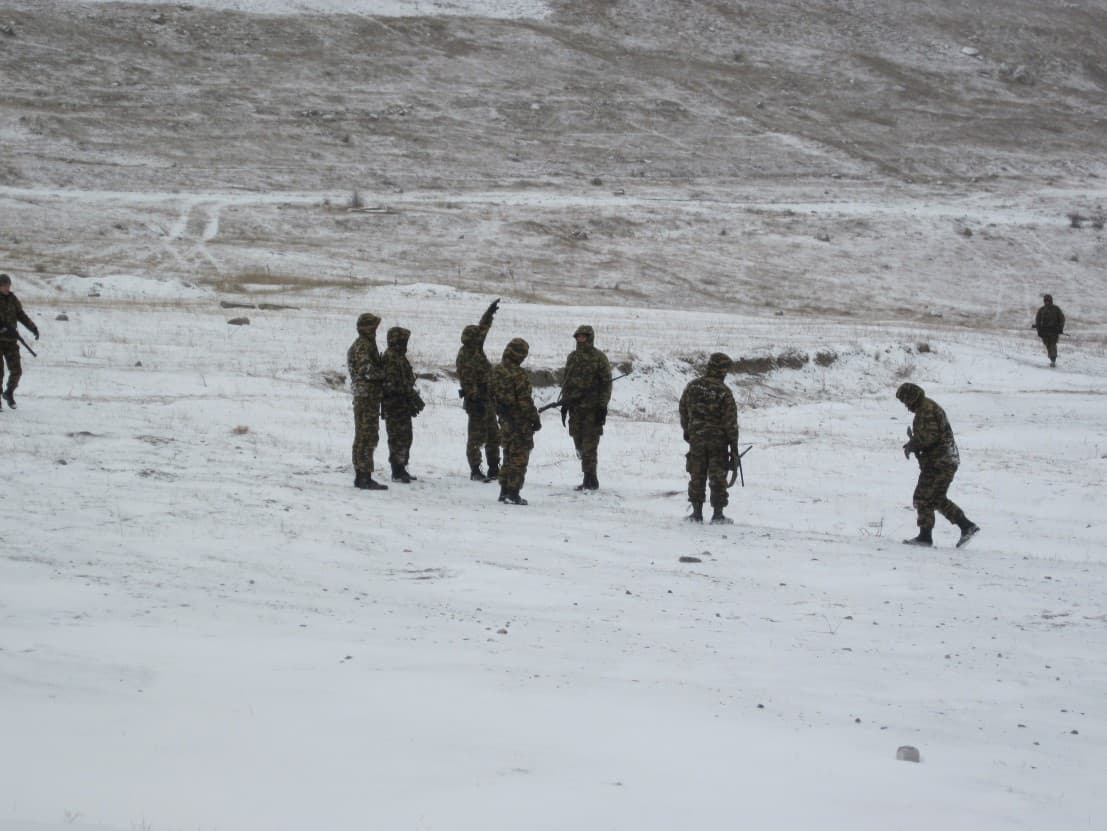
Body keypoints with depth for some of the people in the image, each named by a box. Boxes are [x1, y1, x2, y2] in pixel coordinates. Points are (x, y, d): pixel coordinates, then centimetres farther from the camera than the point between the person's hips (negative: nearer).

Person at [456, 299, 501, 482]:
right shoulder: (465, 355, -16)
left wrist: (490, 313, 25)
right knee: (476, 437, -5)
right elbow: (467, 382, -22)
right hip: (477, 401, -10)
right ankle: (475, 471, -2)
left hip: (487, 400, 10)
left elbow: (483, 328, 26)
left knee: (493, 436, 12)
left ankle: (494, 470, 18)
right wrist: (476, 400, -25)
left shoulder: (476, 349, 10)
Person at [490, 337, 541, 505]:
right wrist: (535, 419, -11)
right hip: (520, 421, -8)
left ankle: (504, 491, 22)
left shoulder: (496, 370, 5)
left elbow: (493, 396, 14)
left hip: (505, 421, 8)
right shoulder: (518, 374, -21)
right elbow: (525, 401, -20)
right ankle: (513, 494, -1)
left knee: (508, 456, 18)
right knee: (519, 458, -1)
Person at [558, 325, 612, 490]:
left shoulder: (599, 358, -3)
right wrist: (564, 402, 16)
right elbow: (566, 381, 21)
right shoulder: (572, 357, 14)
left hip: (592, 408, -6)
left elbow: (606, 383, -6)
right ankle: (589, 480, 14)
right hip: (575, 407, 6)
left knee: (589, 445, -7)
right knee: (579, 443, 7)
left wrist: (602, 407, -12)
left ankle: (590, 480, -3)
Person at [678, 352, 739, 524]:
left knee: (697, 477, 10)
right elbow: (730, 421, -11)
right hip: (718, 440, -3)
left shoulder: (692, 386, -1)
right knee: (718, 477, 4)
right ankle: (717, 514, 5)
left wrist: (686, 430, 25)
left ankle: (697, 512, 12)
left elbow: (683, 410, 10)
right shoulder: (724, 392, -14)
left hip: (696, 438, 3)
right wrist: (734, 445, -3)